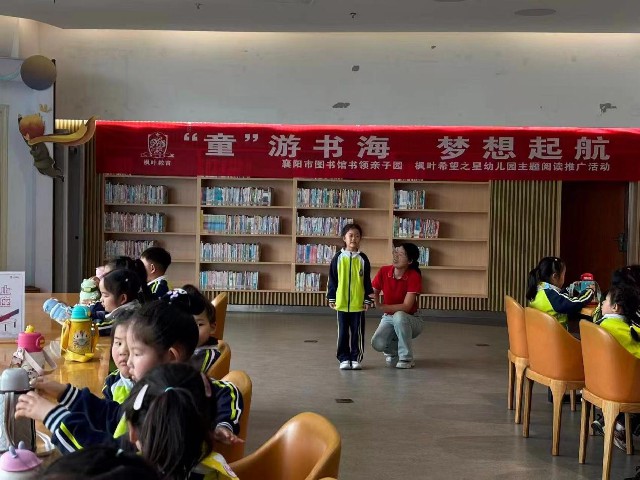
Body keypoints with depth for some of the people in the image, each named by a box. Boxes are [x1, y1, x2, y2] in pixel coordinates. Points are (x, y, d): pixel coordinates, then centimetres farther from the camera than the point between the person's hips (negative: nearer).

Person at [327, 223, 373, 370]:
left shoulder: (363, 259, 1)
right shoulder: (338, 258, 0)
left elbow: (367, 281, 4)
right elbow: (332, 279, 3)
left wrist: (368, 299, 0)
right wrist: (331, 298, 2)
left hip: (358, 303, 0)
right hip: (341, 303, 0)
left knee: (358, 332, 5)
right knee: (343, 332, 8)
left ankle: (356, 358, 15)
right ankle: (344, 358, 16)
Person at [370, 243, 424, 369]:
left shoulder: (414, 276, -20)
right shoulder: (383, 271, -9)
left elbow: (406, 306, -26)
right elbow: (373, 293, -4)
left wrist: (381, 307, -37)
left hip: (409, 320, -3)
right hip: (388, 318, 3)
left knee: (398, 316, -38)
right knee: (377, 344, -27)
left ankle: (406, 358, -17)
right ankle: (393, 351, 12)